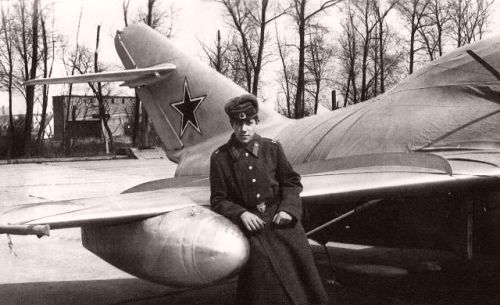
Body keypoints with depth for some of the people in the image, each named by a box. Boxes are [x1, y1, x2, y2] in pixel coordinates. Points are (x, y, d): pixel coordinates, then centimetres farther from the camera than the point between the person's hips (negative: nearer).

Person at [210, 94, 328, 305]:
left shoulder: (272, 148, 5)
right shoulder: (220, 157, 1)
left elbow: (291, 182, 12)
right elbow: (218, 200, 4)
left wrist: (287, 208, -4)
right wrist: (241, 214, -12)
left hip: (280, 219, 2)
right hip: (251, 224, -2)